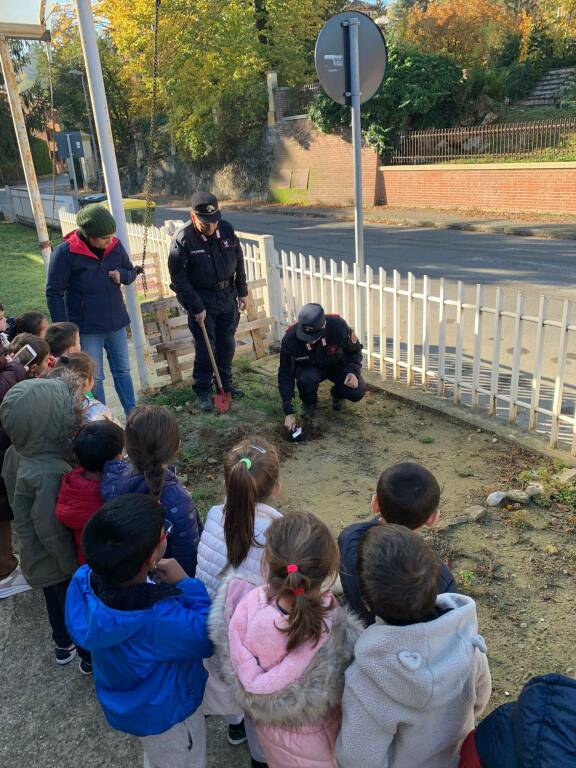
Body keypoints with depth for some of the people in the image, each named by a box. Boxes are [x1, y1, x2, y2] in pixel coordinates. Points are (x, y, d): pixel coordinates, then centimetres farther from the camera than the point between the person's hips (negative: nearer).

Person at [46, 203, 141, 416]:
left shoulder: (115, 245, -6)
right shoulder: (65, 252, -17)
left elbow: (131, 272, 11)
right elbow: (54, 293, -13)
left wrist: (122, 275, -14)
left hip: (116, 322, 5)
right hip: (87, 327, -4)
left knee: (122, 370, 15)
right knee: (94, 378, 4)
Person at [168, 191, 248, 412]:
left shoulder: (226, 229, -3)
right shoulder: (183, 238, -17)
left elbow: (239, 262, 9)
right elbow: (178, 278, -17)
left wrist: (242, 292, 10)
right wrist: (196, 308, -17)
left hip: (228, 296, 5)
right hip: (201, 300, -5)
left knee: (227, 344, 14)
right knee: (205, 348, -1)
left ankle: (226, 383, 31)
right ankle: (203, 391, 14)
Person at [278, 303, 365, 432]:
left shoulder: (338, 326, -30)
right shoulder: (290, 338, -30)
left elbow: (355, 350, -9)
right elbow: (285, 375, -21)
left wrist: (353, 372, -28)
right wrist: (289, 412, -25)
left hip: (337, 365, 1)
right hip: (309, 367, -1)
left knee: (357, 392, -24)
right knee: (306, 379, -36)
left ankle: (337, 394, 14)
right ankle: (308, 403, 0)